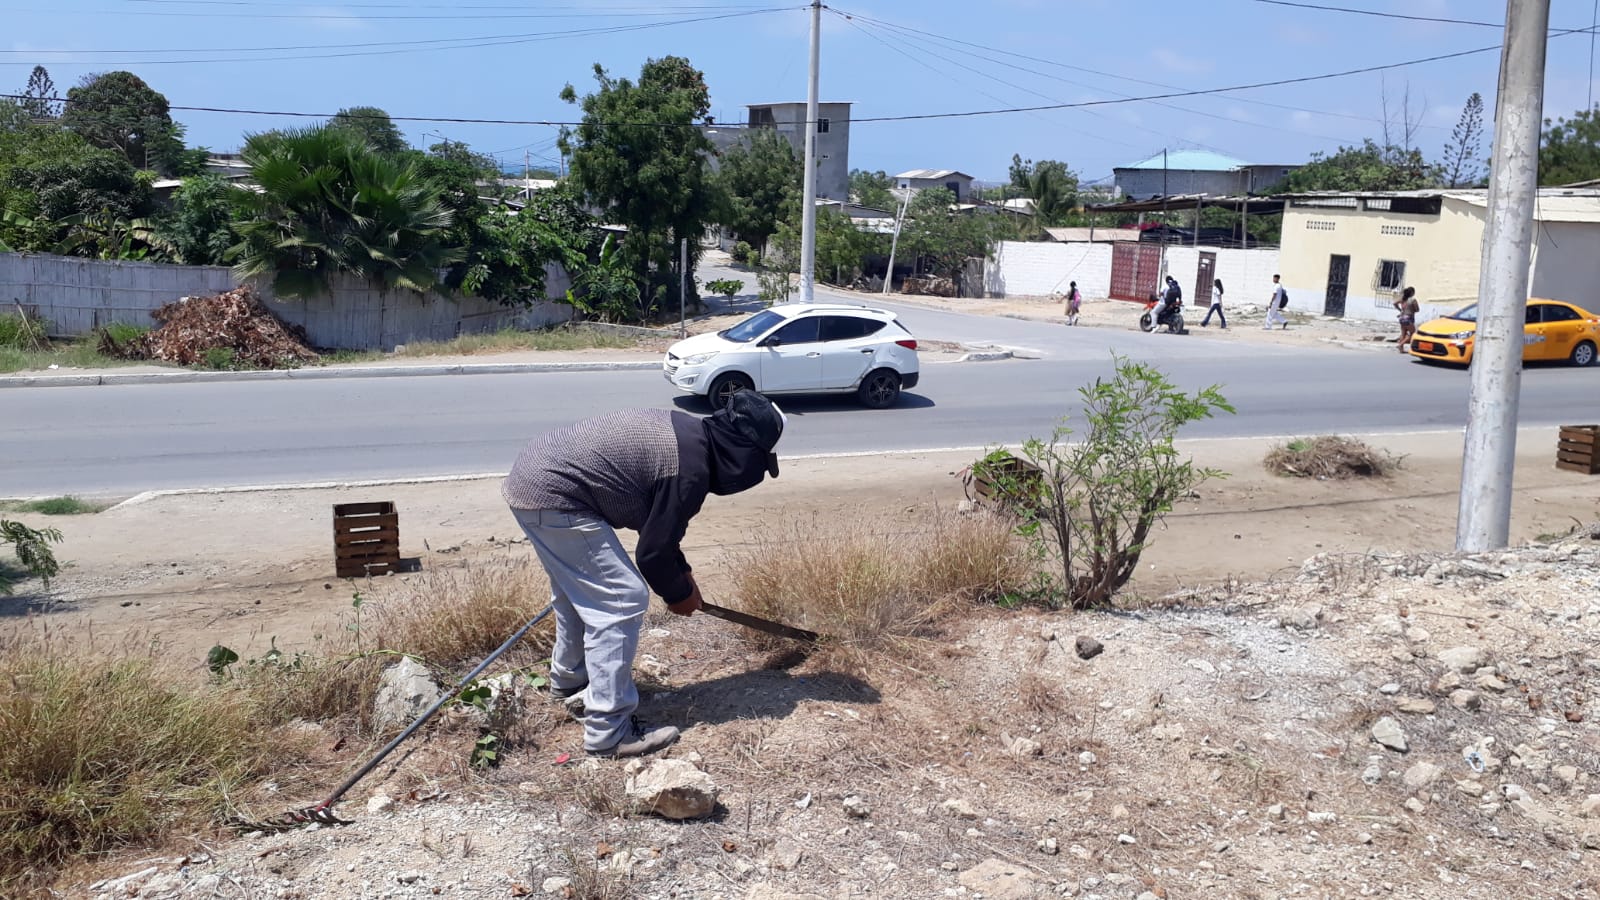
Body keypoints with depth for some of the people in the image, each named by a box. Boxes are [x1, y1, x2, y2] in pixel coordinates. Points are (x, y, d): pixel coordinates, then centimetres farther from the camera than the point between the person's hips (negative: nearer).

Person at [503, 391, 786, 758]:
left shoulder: (685, 432, 11)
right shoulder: (690, 469, -17)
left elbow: (656, 525, 24)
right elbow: (653, 551, -8)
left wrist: (682, 572, 27)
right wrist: (679, 594, 9)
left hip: (532, 474, 11)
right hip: (553, 497, -11)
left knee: (580, 591, 27)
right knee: (621, 601, -6)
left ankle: (568, 681, 48)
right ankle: (608, 732, -1)